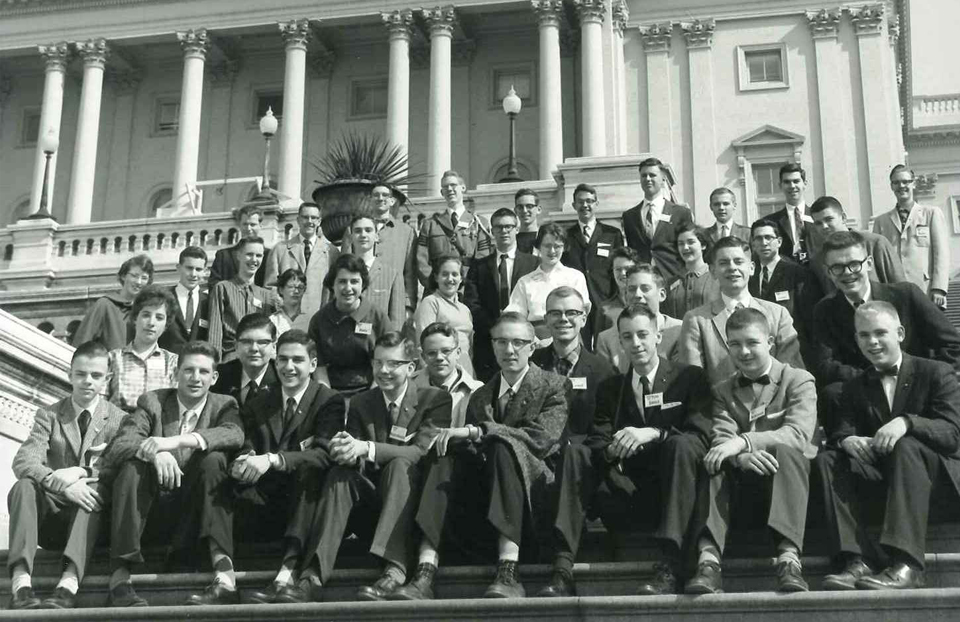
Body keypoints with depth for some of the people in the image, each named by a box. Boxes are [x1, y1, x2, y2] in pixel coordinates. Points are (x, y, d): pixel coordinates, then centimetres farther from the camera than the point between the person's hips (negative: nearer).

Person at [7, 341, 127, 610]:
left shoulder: (118, 420, 7)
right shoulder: (49, 415, 9)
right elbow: (23, 461, -9)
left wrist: (82, 473, -25)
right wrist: (62, 485, -28)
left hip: (88, 517, -1)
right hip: (50, 517, 1)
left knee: (97, 487, -32)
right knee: (23, 486, -27)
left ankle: (69, 584, -51)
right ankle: (21, 584, -44)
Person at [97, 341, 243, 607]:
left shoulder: (223, 405, 6)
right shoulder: (152, 402, 4)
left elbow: (235, 434, -19)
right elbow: (118, 445, -11)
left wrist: (176, 440, -32)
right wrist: (154, 452, -34)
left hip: (190, 514, 0)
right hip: (148, 514, 0)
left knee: (214, 458, -23)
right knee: (133, 462, -26)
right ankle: (119, 578, -33)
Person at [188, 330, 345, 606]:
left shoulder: (329, 401, 4)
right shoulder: (257, 403, 17)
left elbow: (325, 454, -14)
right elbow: (245, 448, 5)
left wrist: (272, 459, -28)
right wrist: (244, 461, -21)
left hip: (299, 505, -4)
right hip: (260, 505, 4)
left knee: (309, 467, -32)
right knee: (214, 461, -16)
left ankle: (287, 575, -42)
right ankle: (224, 579, -31)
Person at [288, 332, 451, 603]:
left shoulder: (435, 399, -1)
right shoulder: (361, 404, 11)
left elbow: (422, 451, -17)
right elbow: (356, 461, 0)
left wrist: (366, 448, -29)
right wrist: (348, 452, -27)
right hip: (371, 504, 3)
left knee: (399, 465, -31)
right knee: (340, 473, -24)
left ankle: (395, 570, -46)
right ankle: (313, 575, -39)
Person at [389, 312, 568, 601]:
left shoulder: (553, 387, 5)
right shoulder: (480, 397, 21)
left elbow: (543, 438, -13)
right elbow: (474, 452, 15)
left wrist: (475, 431, -19)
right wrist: (457, 439, -10)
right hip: (485, 496, 4)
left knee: (504, 445, -32)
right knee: (446, 456, -22)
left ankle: (508, 573, -41)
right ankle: (424, 574, -35)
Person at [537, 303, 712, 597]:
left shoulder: (690, 378, 7)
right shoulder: (609, 388, 19)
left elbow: (700, 438, -7)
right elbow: (597, 442, 6)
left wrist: (652, 434, -24)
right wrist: (610, 451, -20)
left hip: (668, 493, -3)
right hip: (624, 496, 3)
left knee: (680, 445, -31)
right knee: (573, 453, -18)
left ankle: (668, 569, -39)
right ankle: (562, 570, -30)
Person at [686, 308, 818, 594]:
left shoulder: (799, 380, 5)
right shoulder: (722, 391, 16)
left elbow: (798, 434, -14)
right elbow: (721, 437, -3)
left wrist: (742, 442, -29)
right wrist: (742, 458, -29)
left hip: (787, 480, -2)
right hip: (744, 486, 2)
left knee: (784, 451, -33)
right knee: (716, 462, -27)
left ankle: (789, 558, -45)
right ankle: (708, 561, -42)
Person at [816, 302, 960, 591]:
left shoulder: (937, 373, 2)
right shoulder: (854, 388, 15)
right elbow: (842, 431, 1)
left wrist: (906, 423, -32)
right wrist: (847, 441, -26)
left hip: (936, 475, -4)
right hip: (880, 479, 4)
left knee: (907, 447, -35)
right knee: (827, 461, -20)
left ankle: (906, 565, -43)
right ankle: (858, 562, -34)